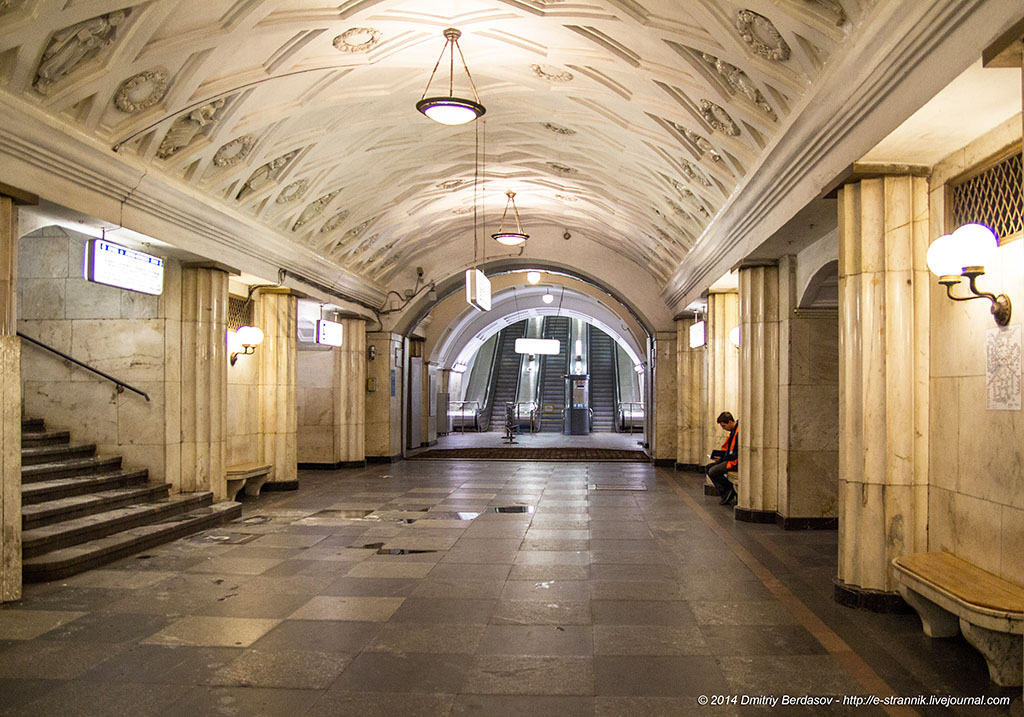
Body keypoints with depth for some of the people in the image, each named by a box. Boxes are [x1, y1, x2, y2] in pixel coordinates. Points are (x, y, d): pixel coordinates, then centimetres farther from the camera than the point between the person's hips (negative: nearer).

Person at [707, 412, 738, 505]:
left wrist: (722, 459, -15)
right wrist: (719, 455, 4)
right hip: (730, 459, 11)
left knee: (713, 471, -21)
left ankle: (730, 490, -3)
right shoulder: (733, 430, 12)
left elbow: (738, 453, -22)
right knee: (708, 467, 5)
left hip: (736, 462, -11)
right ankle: (725, 493, 0)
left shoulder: (739, 431, -20)